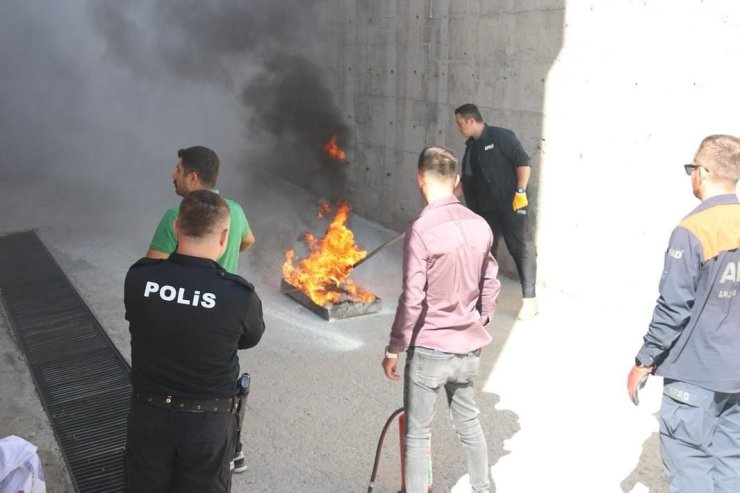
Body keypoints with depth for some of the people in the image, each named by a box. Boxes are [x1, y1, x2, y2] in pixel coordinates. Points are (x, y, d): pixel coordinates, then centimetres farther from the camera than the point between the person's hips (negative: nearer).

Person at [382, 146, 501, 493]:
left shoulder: (422, 230, -20)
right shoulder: (480, 226, -1)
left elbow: (412, 300, -20)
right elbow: (490, 287, 8)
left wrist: (394, 349, -9)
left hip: (429, 350, -6)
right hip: (468, 349, 6)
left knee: (417, 434, 9)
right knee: (469, 425, 23)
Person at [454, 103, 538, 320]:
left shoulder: (500, 136, -11)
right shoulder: (471, 147, 12)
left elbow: (523, 162, -14)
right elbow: (467, 181, 19)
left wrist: (520, 192, -19)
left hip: (511, 204, -8)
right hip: (487, 207, 8)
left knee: (518, 248, -8)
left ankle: (530, 300, -3)